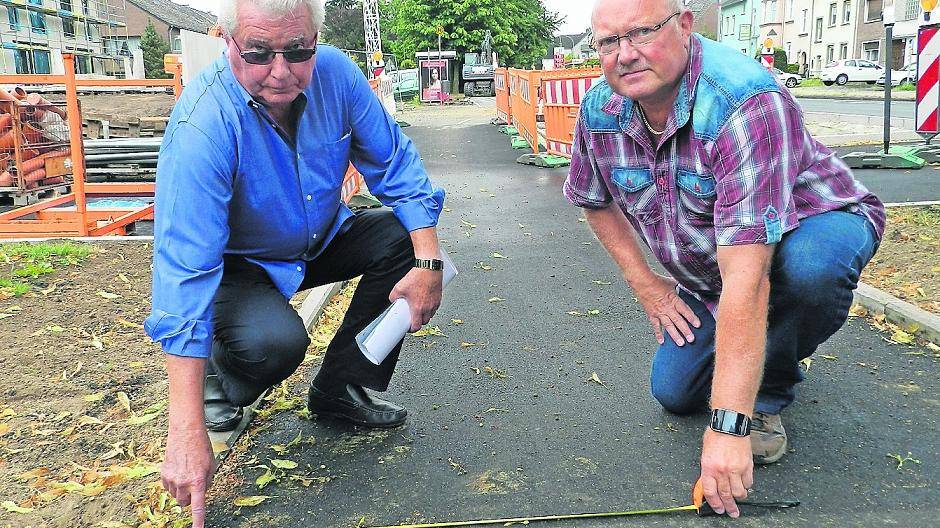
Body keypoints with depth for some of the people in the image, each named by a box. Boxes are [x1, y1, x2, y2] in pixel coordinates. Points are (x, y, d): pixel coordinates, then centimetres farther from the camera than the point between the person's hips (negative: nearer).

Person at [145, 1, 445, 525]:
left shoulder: (335, 73, -19)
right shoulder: (202, 126, -33)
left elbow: (396, 165, -8)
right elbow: (185, 272, -38)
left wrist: (427, 263, -22)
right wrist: (188, 433, -41)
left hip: (320, 242, 6)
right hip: (239, 265, -5)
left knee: (404, 237, -17)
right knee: (276, 341, -34)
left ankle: (343, 388, -2)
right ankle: (219, 375, 4)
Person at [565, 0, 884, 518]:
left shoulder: (746, 102, -38)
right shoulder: (599, 111, -17)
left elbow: (747, 276, -44)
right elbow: (595, 200, 7)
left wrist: (728, 425, -45)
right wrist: (645, 284, -1)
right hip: (703, 276, 6)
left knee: (809, 265, -39)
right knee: (673, 392, -2)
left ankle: (769, 388, -7)